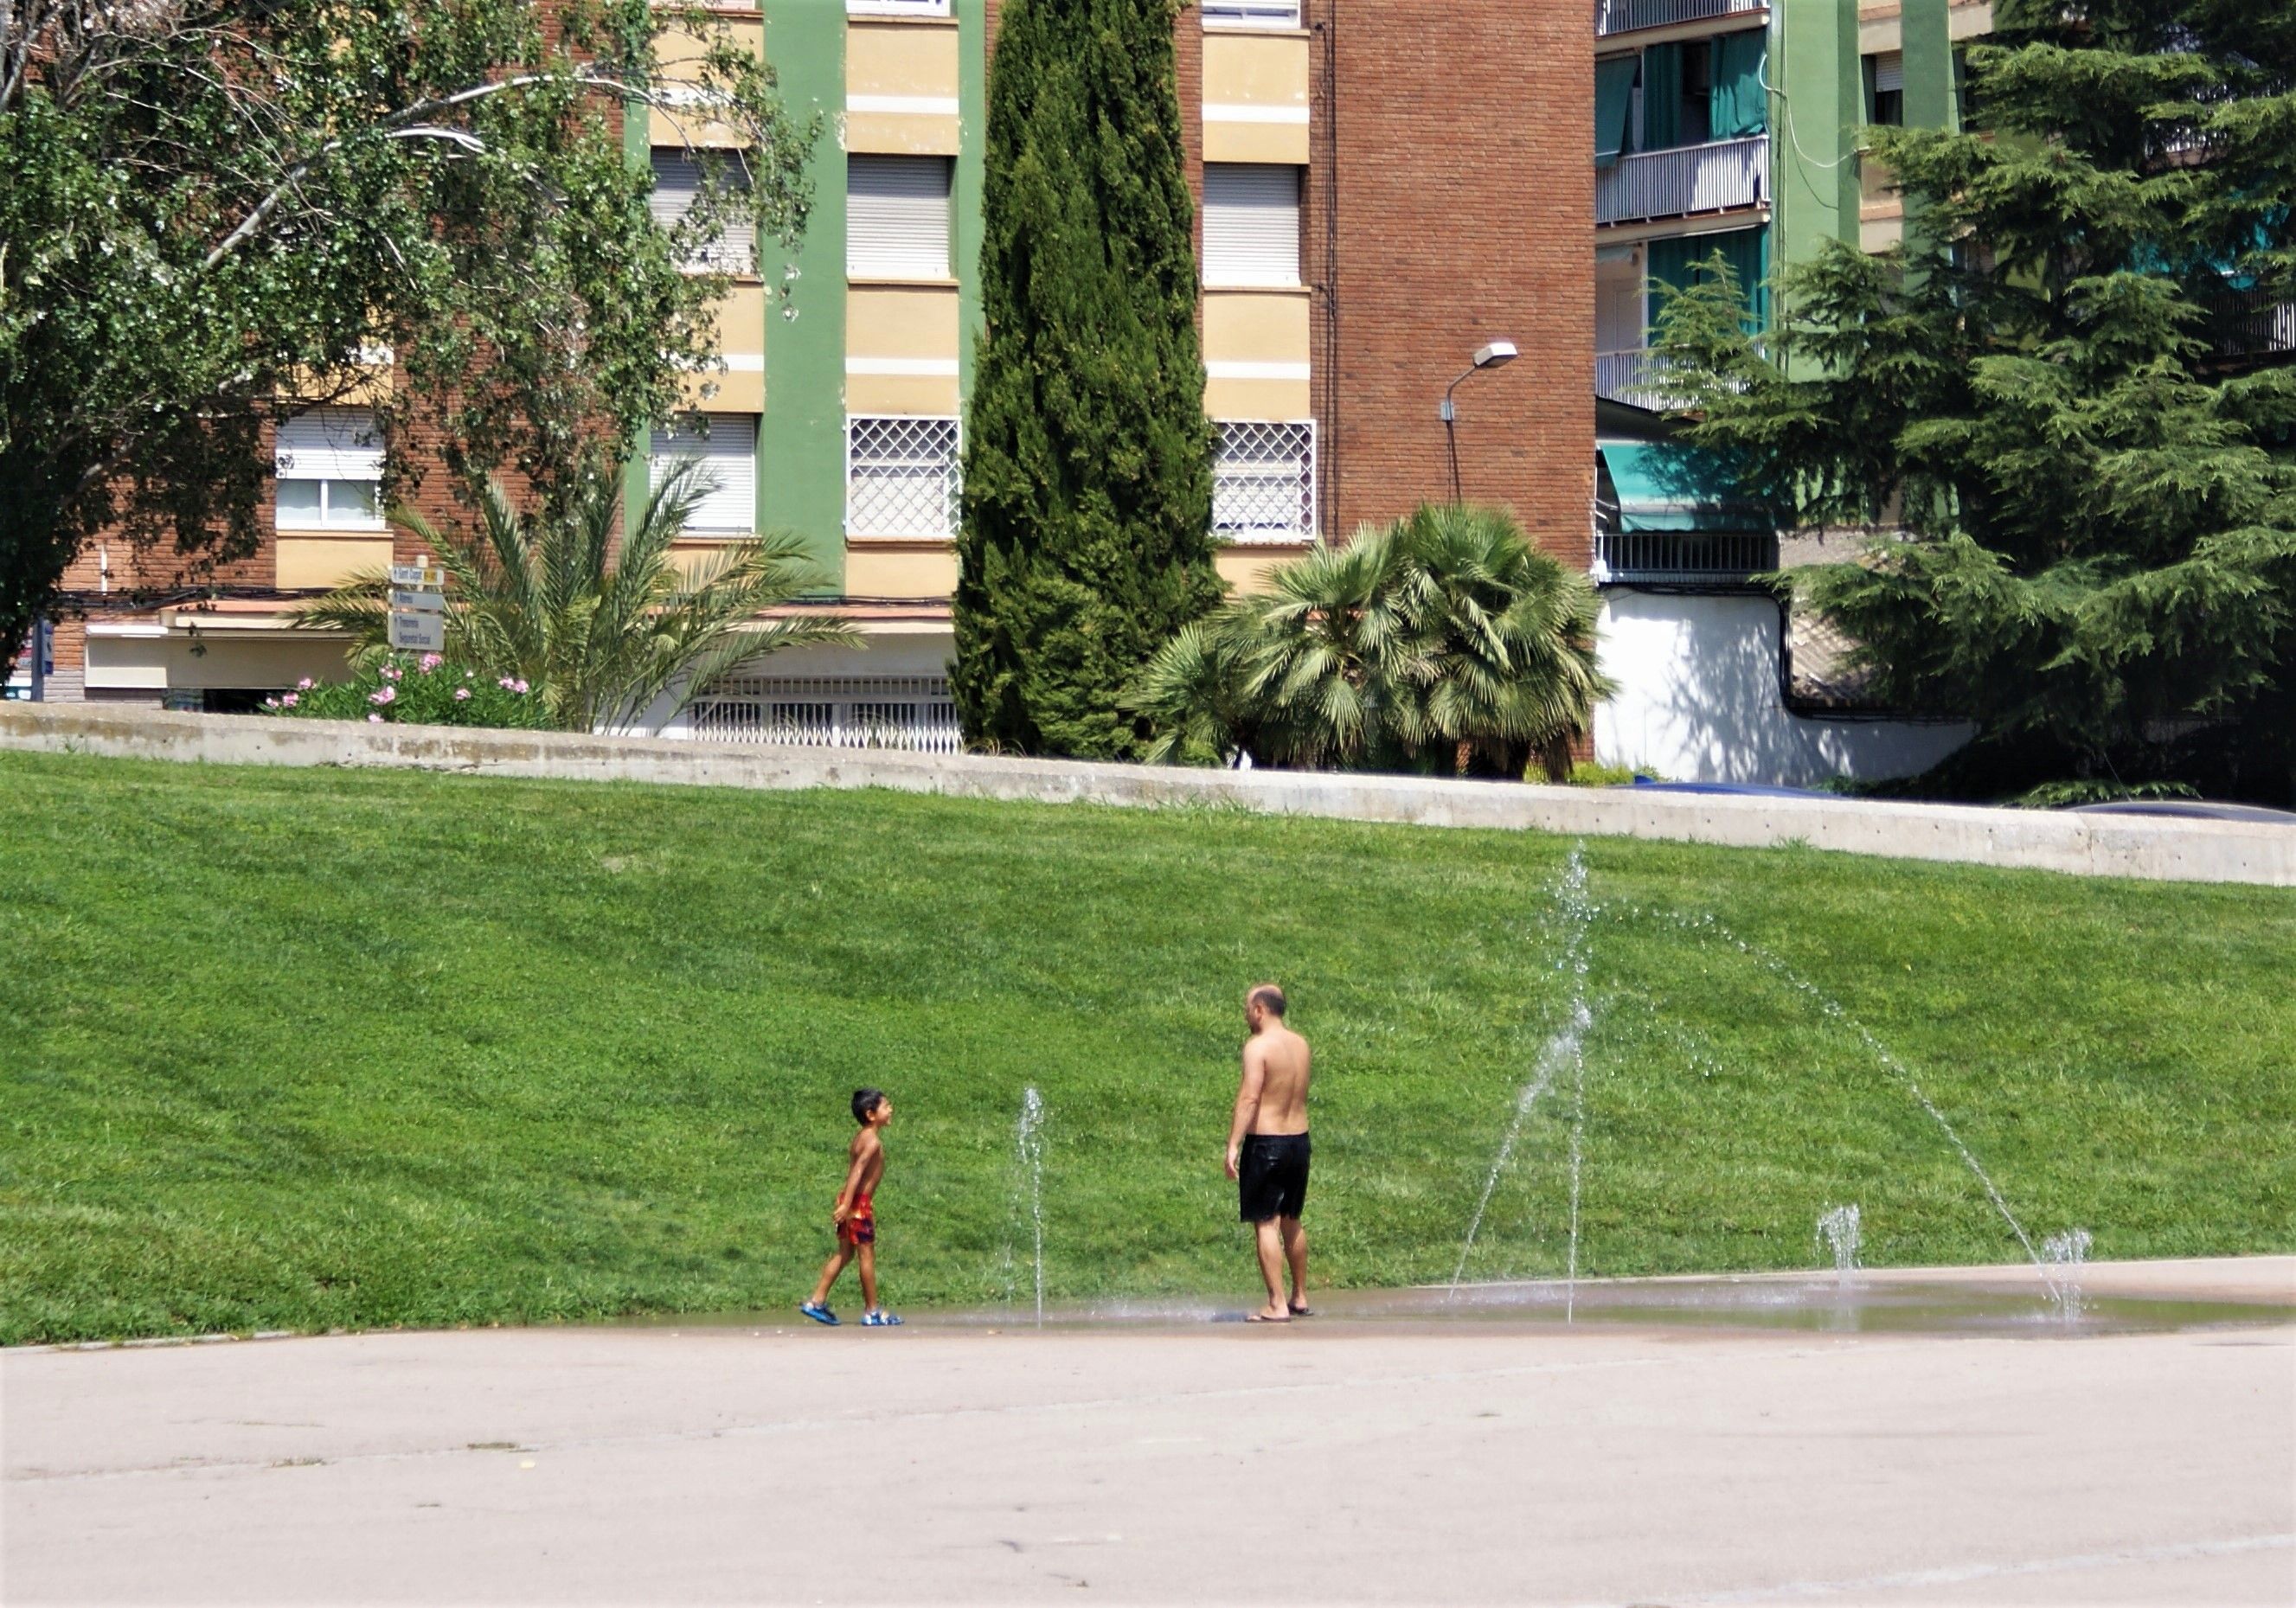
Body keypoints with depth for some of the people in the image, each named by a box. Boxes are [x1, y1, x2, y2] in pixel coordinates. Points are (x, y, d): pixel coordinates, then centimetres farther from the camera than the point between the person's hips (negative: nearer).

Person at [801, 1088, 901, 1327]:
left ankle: (817, 1301, 14)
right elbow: (858, 1171, -24)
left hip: (849, 1199, 9)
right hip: (860, 1202, -9)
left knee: (845, 1252, 15)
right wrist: (847, 1205, -29)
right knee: (867, 1254, -1)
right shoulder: (873, 1141, -16)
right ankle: (873, 1312, 5)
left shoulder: (861, 1137, 13)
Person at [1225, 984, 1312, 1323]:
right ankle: (1300, 1298, 29)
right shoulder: (1300, 1044, 8)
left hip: (1266, 1142, -8)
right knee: (1291, 1221, 20)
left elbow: (1249, 1098, -21)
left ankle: (1277, 1306, -9)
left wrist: (1233, 1145, -22)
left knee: (1266, 1224, -5)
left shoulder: (1258, 1046, -13)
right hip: (1299, 1139, 8)